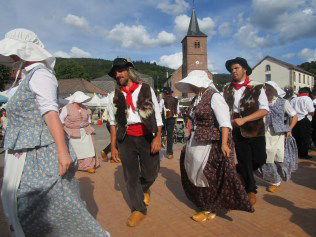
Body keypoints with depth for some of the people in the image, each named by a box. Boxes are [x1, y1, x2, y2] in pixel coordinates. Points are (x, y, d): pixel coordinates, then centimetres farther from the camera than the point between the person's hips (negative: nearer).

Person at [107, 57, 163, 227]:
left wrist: (157, 137, -8)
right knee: (131, 175, 7)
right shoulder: (114, 96, 7)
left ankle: (144, 189, 44)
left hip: (147, 136, -1)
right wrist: (113, 146, 5)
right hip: (126, 138, 1)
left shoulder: (146, 89, 2)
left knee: (151, 172, 7)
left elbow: (157, 115, 1)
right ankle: (139, 209, 27)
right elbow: (113, 122, 8)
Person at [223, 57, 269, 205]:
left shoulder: (256, 88, -4)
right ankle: (251, 190, 29)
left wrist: (244, 119, -22)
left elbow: (264, 110, -12)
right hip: (237, 132, 1)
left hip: (255, 130, -1)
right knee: (244, 162, 8)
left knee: (259, 160, 0)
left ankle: (237, 171, 30)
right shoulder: (227, 89, 4)